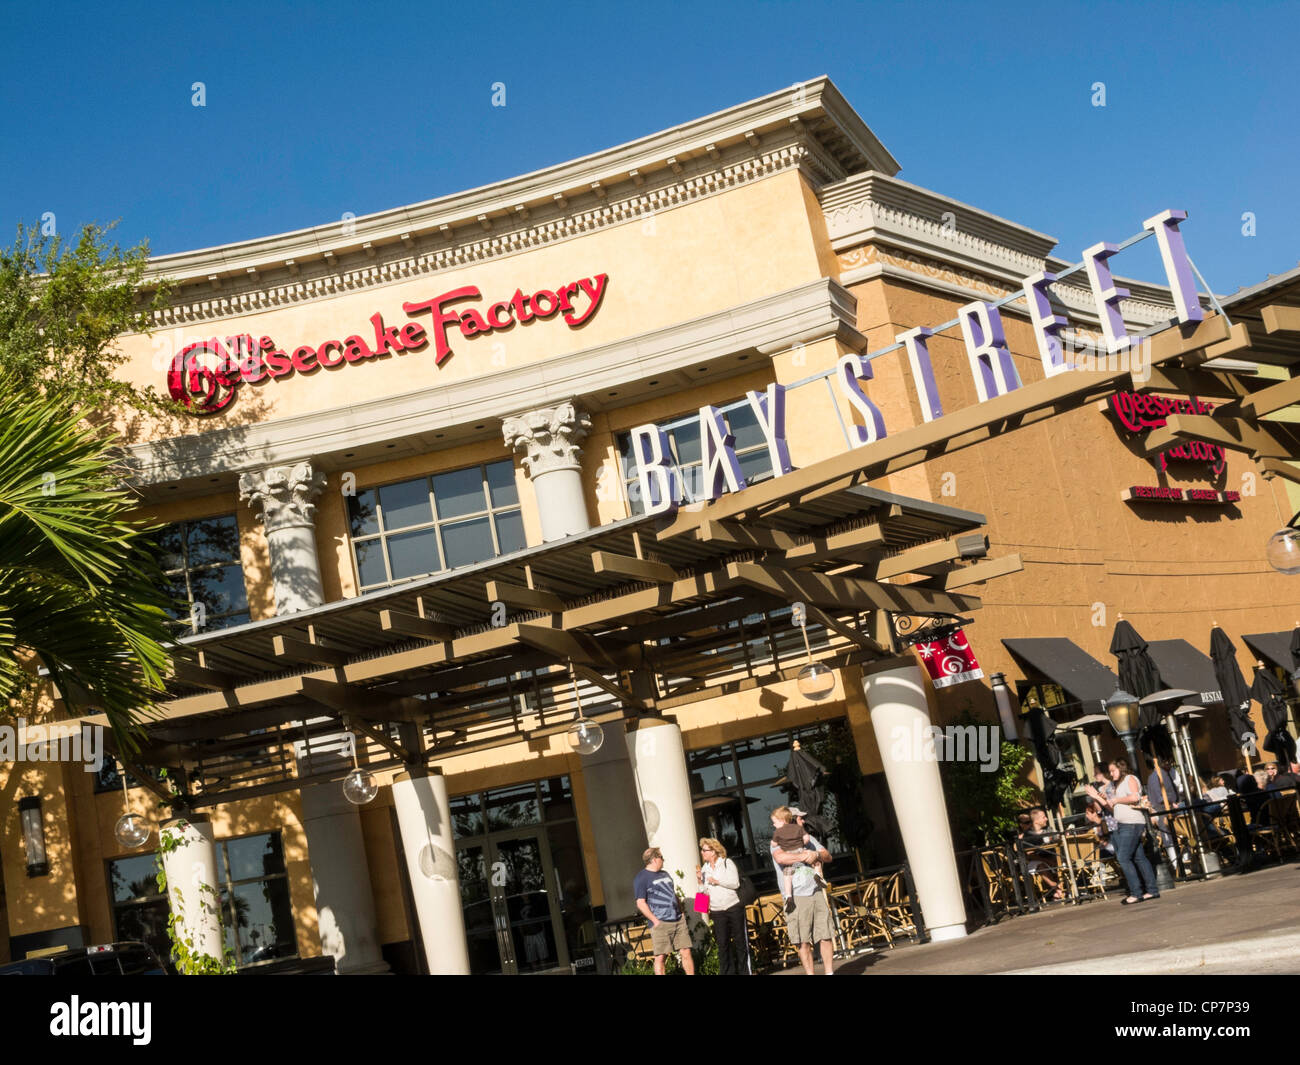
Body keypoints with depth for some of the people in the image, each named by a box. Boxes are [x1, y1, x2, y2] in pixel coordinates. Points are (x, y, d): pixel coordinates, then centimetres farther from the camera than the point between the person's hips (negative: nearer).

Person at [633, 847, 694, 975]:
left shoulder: (664, 874, 20)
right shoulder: (641, 878, -5)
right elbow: (640, 903, -10)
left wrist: (681, 912, 15)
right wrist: (655, 921, -14)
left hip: (679, 921, 7)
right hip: (661, 924, -7)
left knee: (686, 953, 4)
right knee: (660, 957, -5)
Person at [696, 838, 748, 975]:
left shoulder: (727, 863, -2)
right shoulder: (705, 868, 10)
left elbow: (735, 883, -10)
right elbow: (705, 891, 12)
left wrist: (717, 881, -14)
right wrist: (700, 880, -4)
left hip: (734, 908, -3)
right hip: (717, 912, 4)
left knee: (740, 941, 2)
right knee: (722, 944, 2)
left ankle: (744, 971, 10)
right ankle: (727, 972, 7)